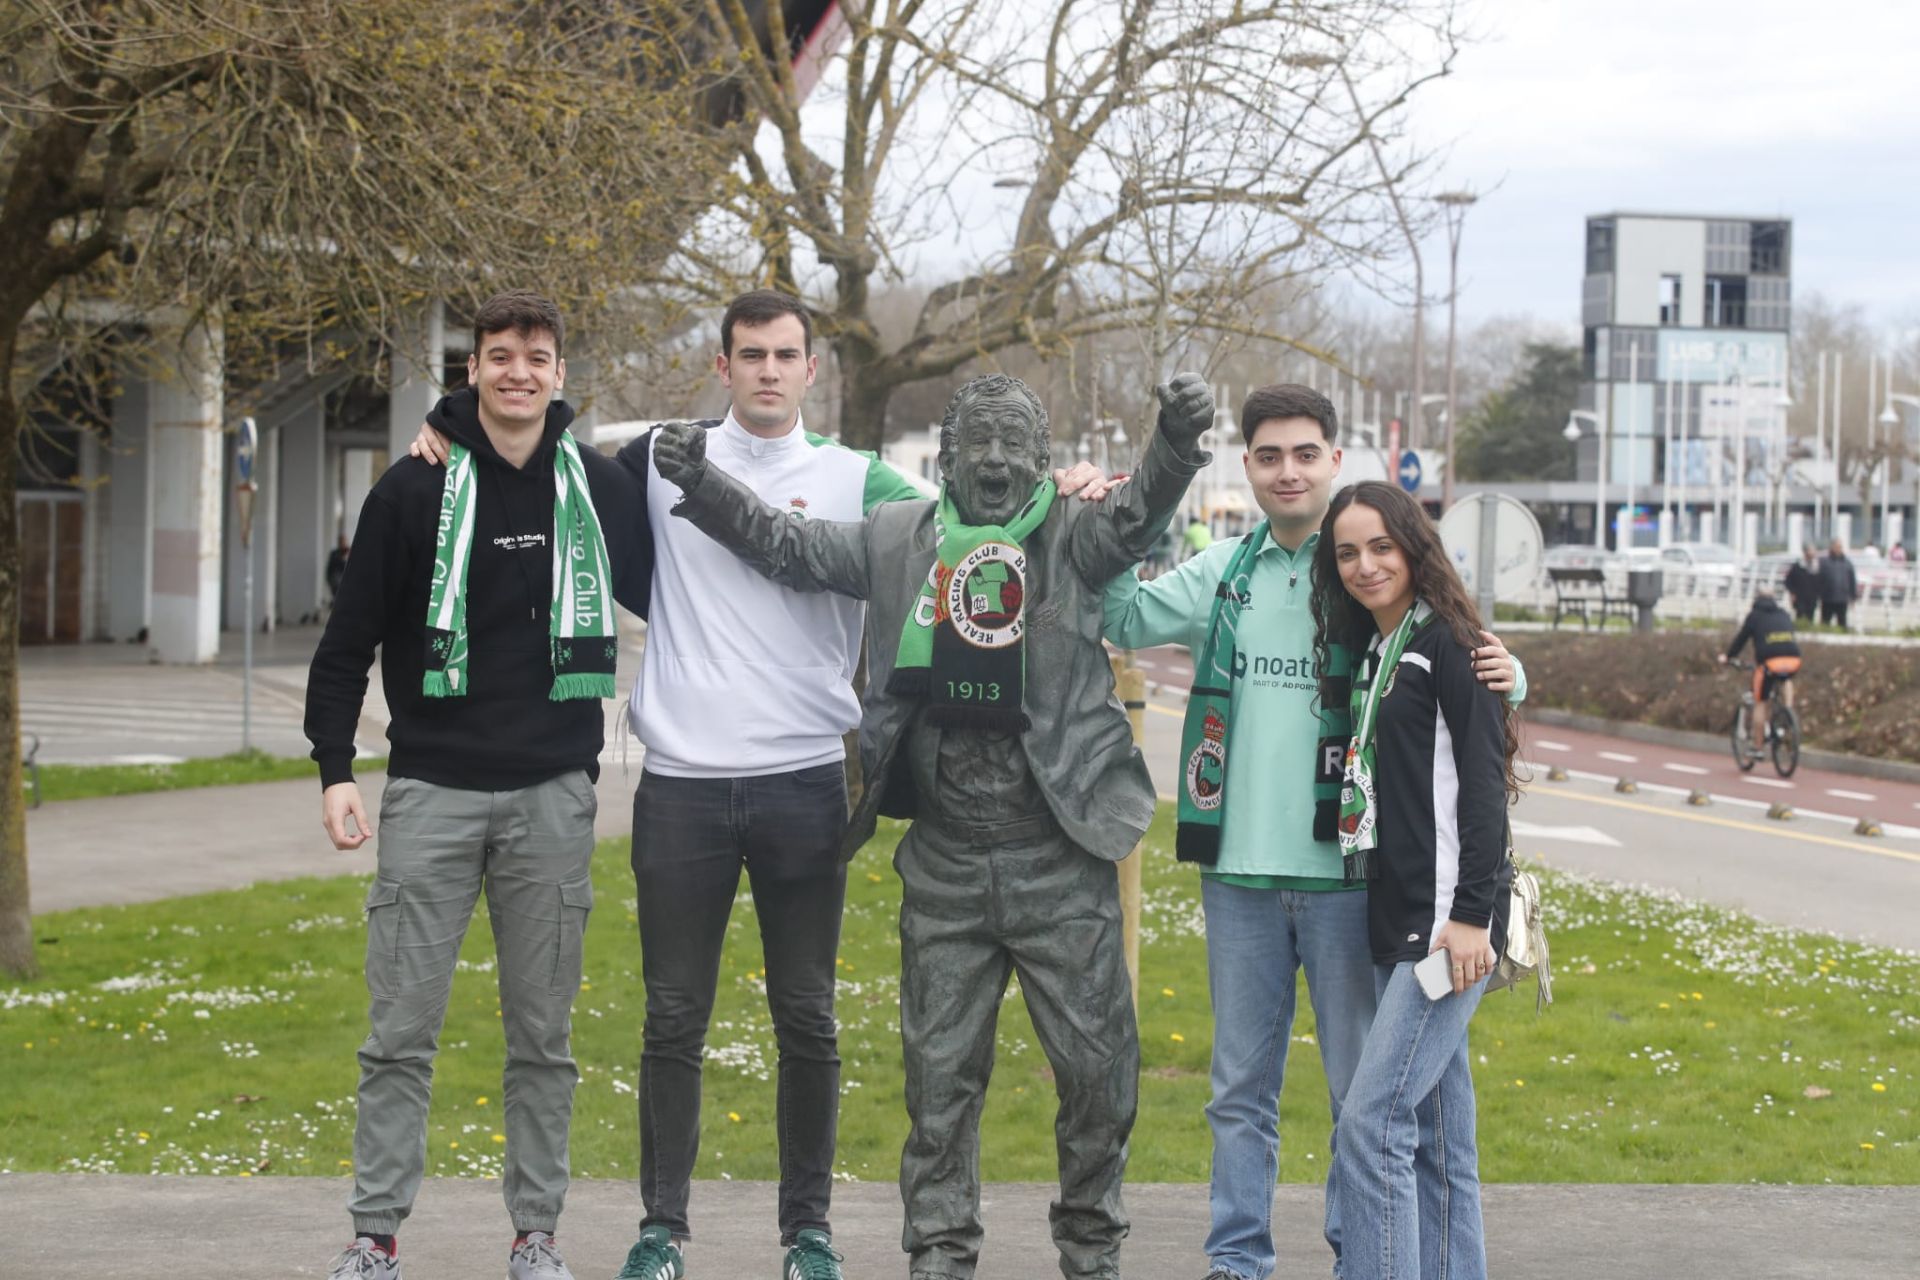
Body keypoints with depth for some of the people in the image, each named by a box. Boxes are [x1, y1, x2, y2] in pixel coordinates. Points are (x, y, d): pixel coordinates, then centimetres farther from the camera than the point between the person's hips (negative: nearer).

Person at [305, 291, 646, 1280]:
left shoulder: (603, 489, 6)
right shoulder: (414, 490, 0)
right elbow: (349, 641, 3)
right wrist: (335, 770, -6)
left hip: (554, 795, 2)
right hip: (434, 789, -1)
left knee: (543, 1034, 7)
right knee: (400, 1029, -1)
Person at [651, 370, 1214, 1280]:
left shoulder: (1072, 539, -2)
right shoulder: (899, 539, 6)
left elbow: (1135, 521, -20)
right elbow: (785, 547, 8)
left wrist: (1177, 444, -40)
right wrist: (700, 481, -6)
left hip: (1059, 859, -2)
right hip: (943, 863, 2)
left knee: (1097, 1062, 5)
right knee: (941, 1069, 9)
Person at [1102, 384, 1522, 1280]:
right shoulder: (1223, 574, 7)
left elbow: (1463, 666, -4)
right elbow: (1122, 620, 5)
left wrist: (1504, 677, -26)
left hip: (1346, 871, -3)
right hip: (1240, 870, 3)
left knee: (1363, 1088, 6)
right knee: (1241, 1088, 12)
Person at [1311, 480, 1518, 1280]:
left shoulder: (1448, 644, -8)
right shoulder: (1370, 651, 18)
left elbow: (1484, 783, -14)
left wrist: (1471, 915, -20)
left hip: (1449, 920, -9)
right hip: (1395, 918, 9)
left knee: (1372, 1119, -15)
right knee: (1435, 1132, 10)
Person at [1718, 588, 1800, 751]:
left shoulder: (1755, 615, 14)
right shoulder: (1784, 614, 26)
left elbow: (1741, 638, 16)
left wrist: (1727, 657, 31)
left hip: (1770, 661, -4)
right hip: (1793, 659, 4)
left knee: (1760, 703, 10)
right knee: (1787, 679, 38)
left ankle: (1757, 746, 12)